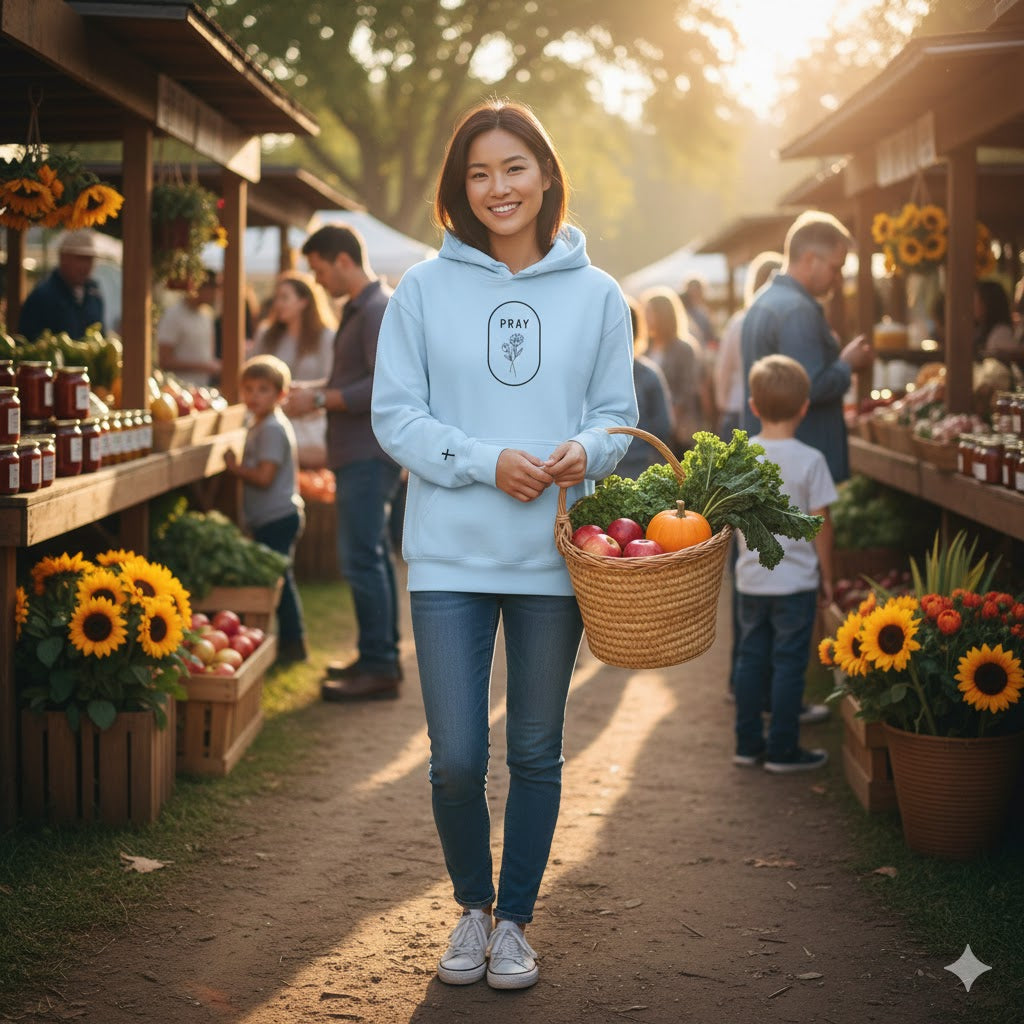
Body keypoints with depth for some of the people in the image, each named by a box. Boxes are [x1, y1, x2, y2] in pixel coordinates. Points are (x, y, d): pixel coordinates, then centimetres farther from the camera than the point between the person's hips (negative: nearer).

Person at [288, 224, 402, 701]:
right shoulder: (360, 309, 18)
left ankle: (378, 668, -7)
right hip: (360, 452, 11)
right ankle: (382, 656, 23)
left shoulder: (378, 311, -15)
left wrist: (320, 401, -19)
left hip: (369, 455, -11)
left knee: (361, 559, -10)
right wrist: (315, 391, 11)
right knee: (373, 555, 15)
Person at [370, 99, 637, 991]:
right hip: (450, 556, -1)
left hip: (553, 556, 1)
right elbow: (395, 415, 0)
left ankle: (515, 919, 28)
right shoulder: (424, 290, 1)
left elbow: (617, 414, 8)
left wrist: (584, 452, -15)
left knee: (536, 752, 10)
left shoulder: (597, 296, 5)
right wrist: (485, 461, -16)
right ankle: (473, 907, 25)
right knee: (456, 759, -2)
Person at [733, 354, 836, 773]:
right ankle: (783, 750, 8)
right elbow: (821, 523, -11)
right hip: (796, 580, -4)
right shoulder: (809, 460, -13)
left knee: (751, 659, 14)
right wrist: (826, 576, 0)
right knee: (789, 664, 3)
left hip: (751, 578, 4)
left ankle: (748, 743, 21)